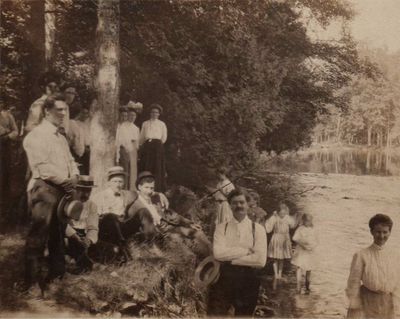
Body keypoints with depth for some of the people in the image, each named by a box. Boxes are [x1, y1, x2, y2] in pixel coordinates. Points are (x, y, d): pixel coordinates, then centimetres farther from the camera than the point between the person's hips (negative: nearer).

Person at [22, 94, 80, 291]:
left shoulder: (61, 138, 21)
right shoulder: (36, 136, -7)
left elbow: (70, 161, 19)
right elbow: (42, 166, -16)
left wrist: (74, 177, -3)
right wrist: (67, 180, -12)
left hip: (63, 190, 8)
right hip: (44, 189, -8)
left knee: (59, 234, 13)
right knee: (39, 236, -8)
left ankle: (57, 274, 23)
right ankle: (34, 282, -2)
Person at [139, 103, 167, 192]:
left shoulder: (162, 124, 13)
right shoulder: (145, 123, 17)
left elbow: (164, 138, 11)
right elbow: (141, 137, 17)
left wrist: (158, 144, 8)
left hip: (158, 147, -1)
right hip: (147, 146, 1)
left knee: (157, 167, -6)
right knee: (146, 167, -4)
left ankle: (157, 189, -6)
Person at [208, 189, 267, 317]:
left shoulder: (258, 229, -1)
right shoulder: (221, 227, 2)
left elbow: (261, 260, -13)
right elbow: (218, 253, -14)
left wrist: (230, 259, -12)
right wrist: (246, 250, -14)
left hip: (248, 281, 0)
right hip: (224, 278, 0)